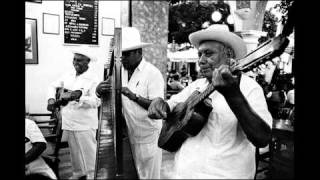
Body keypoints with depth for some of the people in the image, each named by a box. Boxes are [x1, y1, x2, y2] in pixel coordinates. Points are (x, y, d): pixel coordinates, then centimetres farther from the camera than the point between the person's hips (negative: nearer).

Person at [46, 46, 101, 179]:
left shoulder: (93, 78, -11)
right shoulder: (68, 75, 8)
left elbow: (96, 101, -20)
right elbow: (53, 86, 19)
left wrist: (78, 97, -30)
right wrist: (51, 99, 1)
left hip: (84, 125, -6)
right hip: (68, 123, 6)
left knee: (88, 153, 2)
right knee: (74, 152, 21)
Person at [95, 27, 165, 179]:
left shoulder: (153, 73, -13)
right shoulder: (119, 71, 4)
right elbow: (100, 93, 6)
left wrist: (134, 96, -31)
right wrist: (99, 89, -17)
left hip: (147, 137, -5)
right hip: (126, 135, 5)